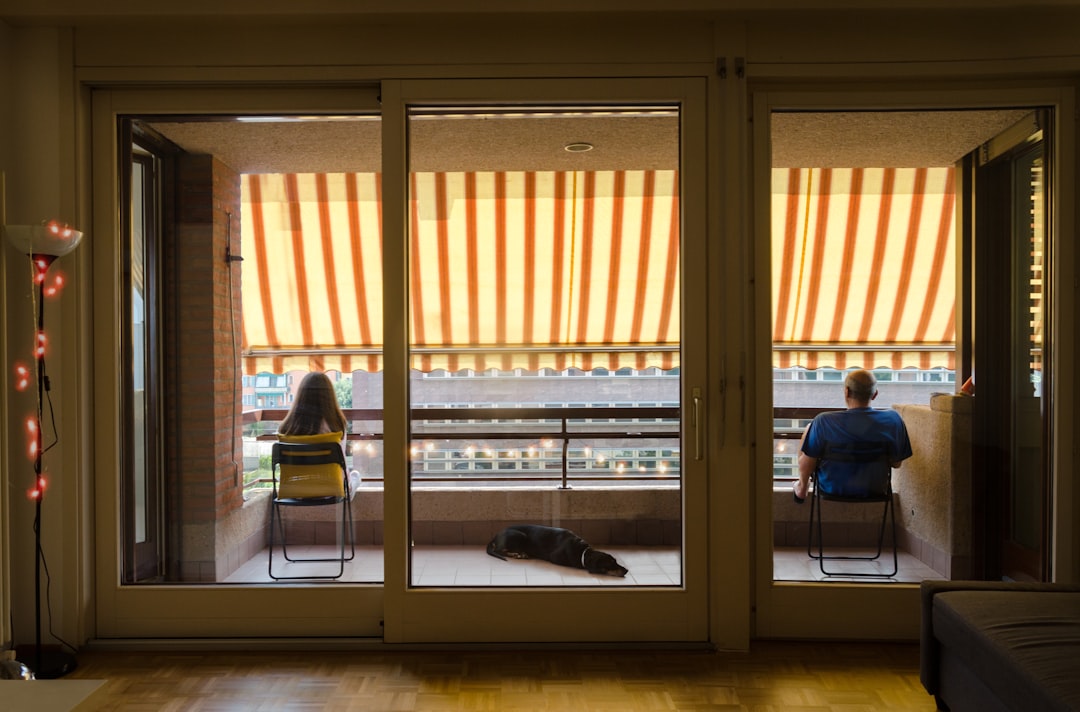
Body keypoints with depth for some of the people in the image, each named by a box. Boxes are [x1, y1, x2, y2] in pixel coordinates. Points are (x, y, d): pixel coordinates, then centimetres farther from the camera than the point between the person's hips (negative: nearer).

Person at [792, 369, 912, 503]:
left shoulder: (824, 421, -25)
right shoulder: (893, 420, -18)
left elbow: (807, 463, -18)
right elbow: (896, 462, -7)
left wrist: (803, 485, 3)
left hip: (832, 488, -2)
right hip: (873, 489, 3)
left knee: (809, 428, 16)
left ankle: (802, 489, 33)